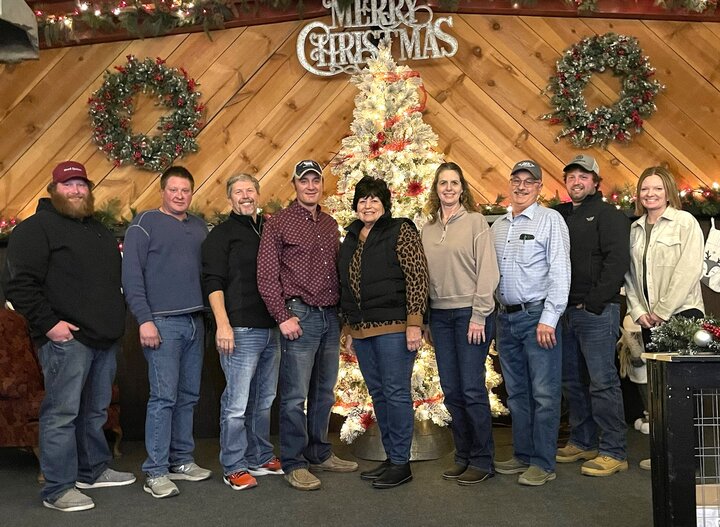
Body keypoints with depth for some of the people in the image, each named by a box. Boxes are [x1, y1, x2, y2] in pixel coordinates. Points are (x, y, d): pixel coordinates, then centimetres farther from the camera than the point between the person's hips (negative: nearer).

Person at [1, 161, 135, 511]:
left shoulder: (97, 229, 20)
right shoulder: (36, 228, -5)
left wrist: (115, 322, 18)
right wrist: (48, 323, -18)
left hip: (105, 338, 8)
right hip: (67, 338, -8)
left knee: (96, 411, 17)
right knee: (62, 413, -4)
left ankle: (94, 470, 31)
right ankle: (58, 489, 6)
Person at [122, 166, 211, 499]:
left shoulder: (199, 226, 15)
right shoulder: (145, 224, -2)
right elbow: (131, 276, -8)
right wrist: (144, 320, -15)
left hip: (195, 322, 6)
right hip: (163, 322, -6)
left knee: (188, 396, 11)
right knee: (164, 396, -6)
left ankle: (181, 461, 23)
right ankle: (155, 472, 4)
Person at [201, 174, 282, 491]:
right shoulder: (221, 235, -2)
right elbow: (213, 283, -9)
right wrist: (223, 325, -19)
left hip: (271, 329, 7)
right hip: (241, 331, -6)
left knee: (264, 400, 15)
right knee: (237, 403, -2)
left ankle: (261, 458, 28)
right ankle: (234, 468, 12)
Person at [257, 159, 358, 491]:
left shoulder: (330, 224, 15)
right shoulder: (278, 223, -3)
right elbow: (266, 276, -7)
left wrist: (342, 313, 11)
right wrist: (283, 317, -12)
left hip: (331, 317, 6)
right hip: (300, 315, -6)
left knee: (324, 393, 14)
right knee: (295, 395, -2)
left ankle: (319, 454, 27)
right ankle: (294, 464, 10)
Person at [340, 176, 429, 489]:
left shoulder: (401, 232, -4)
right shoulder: (351, 240, 16)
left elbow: (417, 278, -10)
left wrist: (414, 323, -17)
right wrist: (349, 330, 17)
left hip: (393, 328, -7)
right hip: (362, 331, 7)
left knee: (396, 393, -2)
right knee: (378, 394, 12)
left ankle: (401, 464, 10)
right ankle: (390, 457, 24)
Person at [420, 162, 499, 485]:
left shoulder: (475, 222, -3)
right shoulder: (427, 229, 11)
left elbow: (487, 271, -7)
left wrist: (479, 316, -12)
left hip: (470, 313, -5)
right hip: (439, 315, 5)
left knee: (472, 389, -3)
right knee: (451, 391, 9)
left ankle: (483, 461, 11)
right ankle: (463, 457, 22)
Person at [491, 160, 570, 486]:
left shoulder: (550, 220, -3)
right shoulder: (498, 226, 14)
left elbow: (560, 272, -10)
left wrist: (549, 319, -15)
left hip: (538, 315, -6)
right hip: (505, 318, 6)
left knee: (544, 393, -1)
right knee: (516, 393, 13)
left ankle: (543, 464, 8)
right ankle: (523, 455, 25)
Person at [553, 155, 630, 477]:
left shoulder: (608, 215, -2)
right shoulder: (558, 216, 16)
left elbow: (617, 261, -12)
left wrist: (596, 302, -17)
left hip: (596, 312, -7)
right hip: (565, 312, 7)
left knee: (602, 382, -3)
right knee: (572, 381, 13)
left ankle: (614, 452, 6)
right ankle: (583, 442, 26)